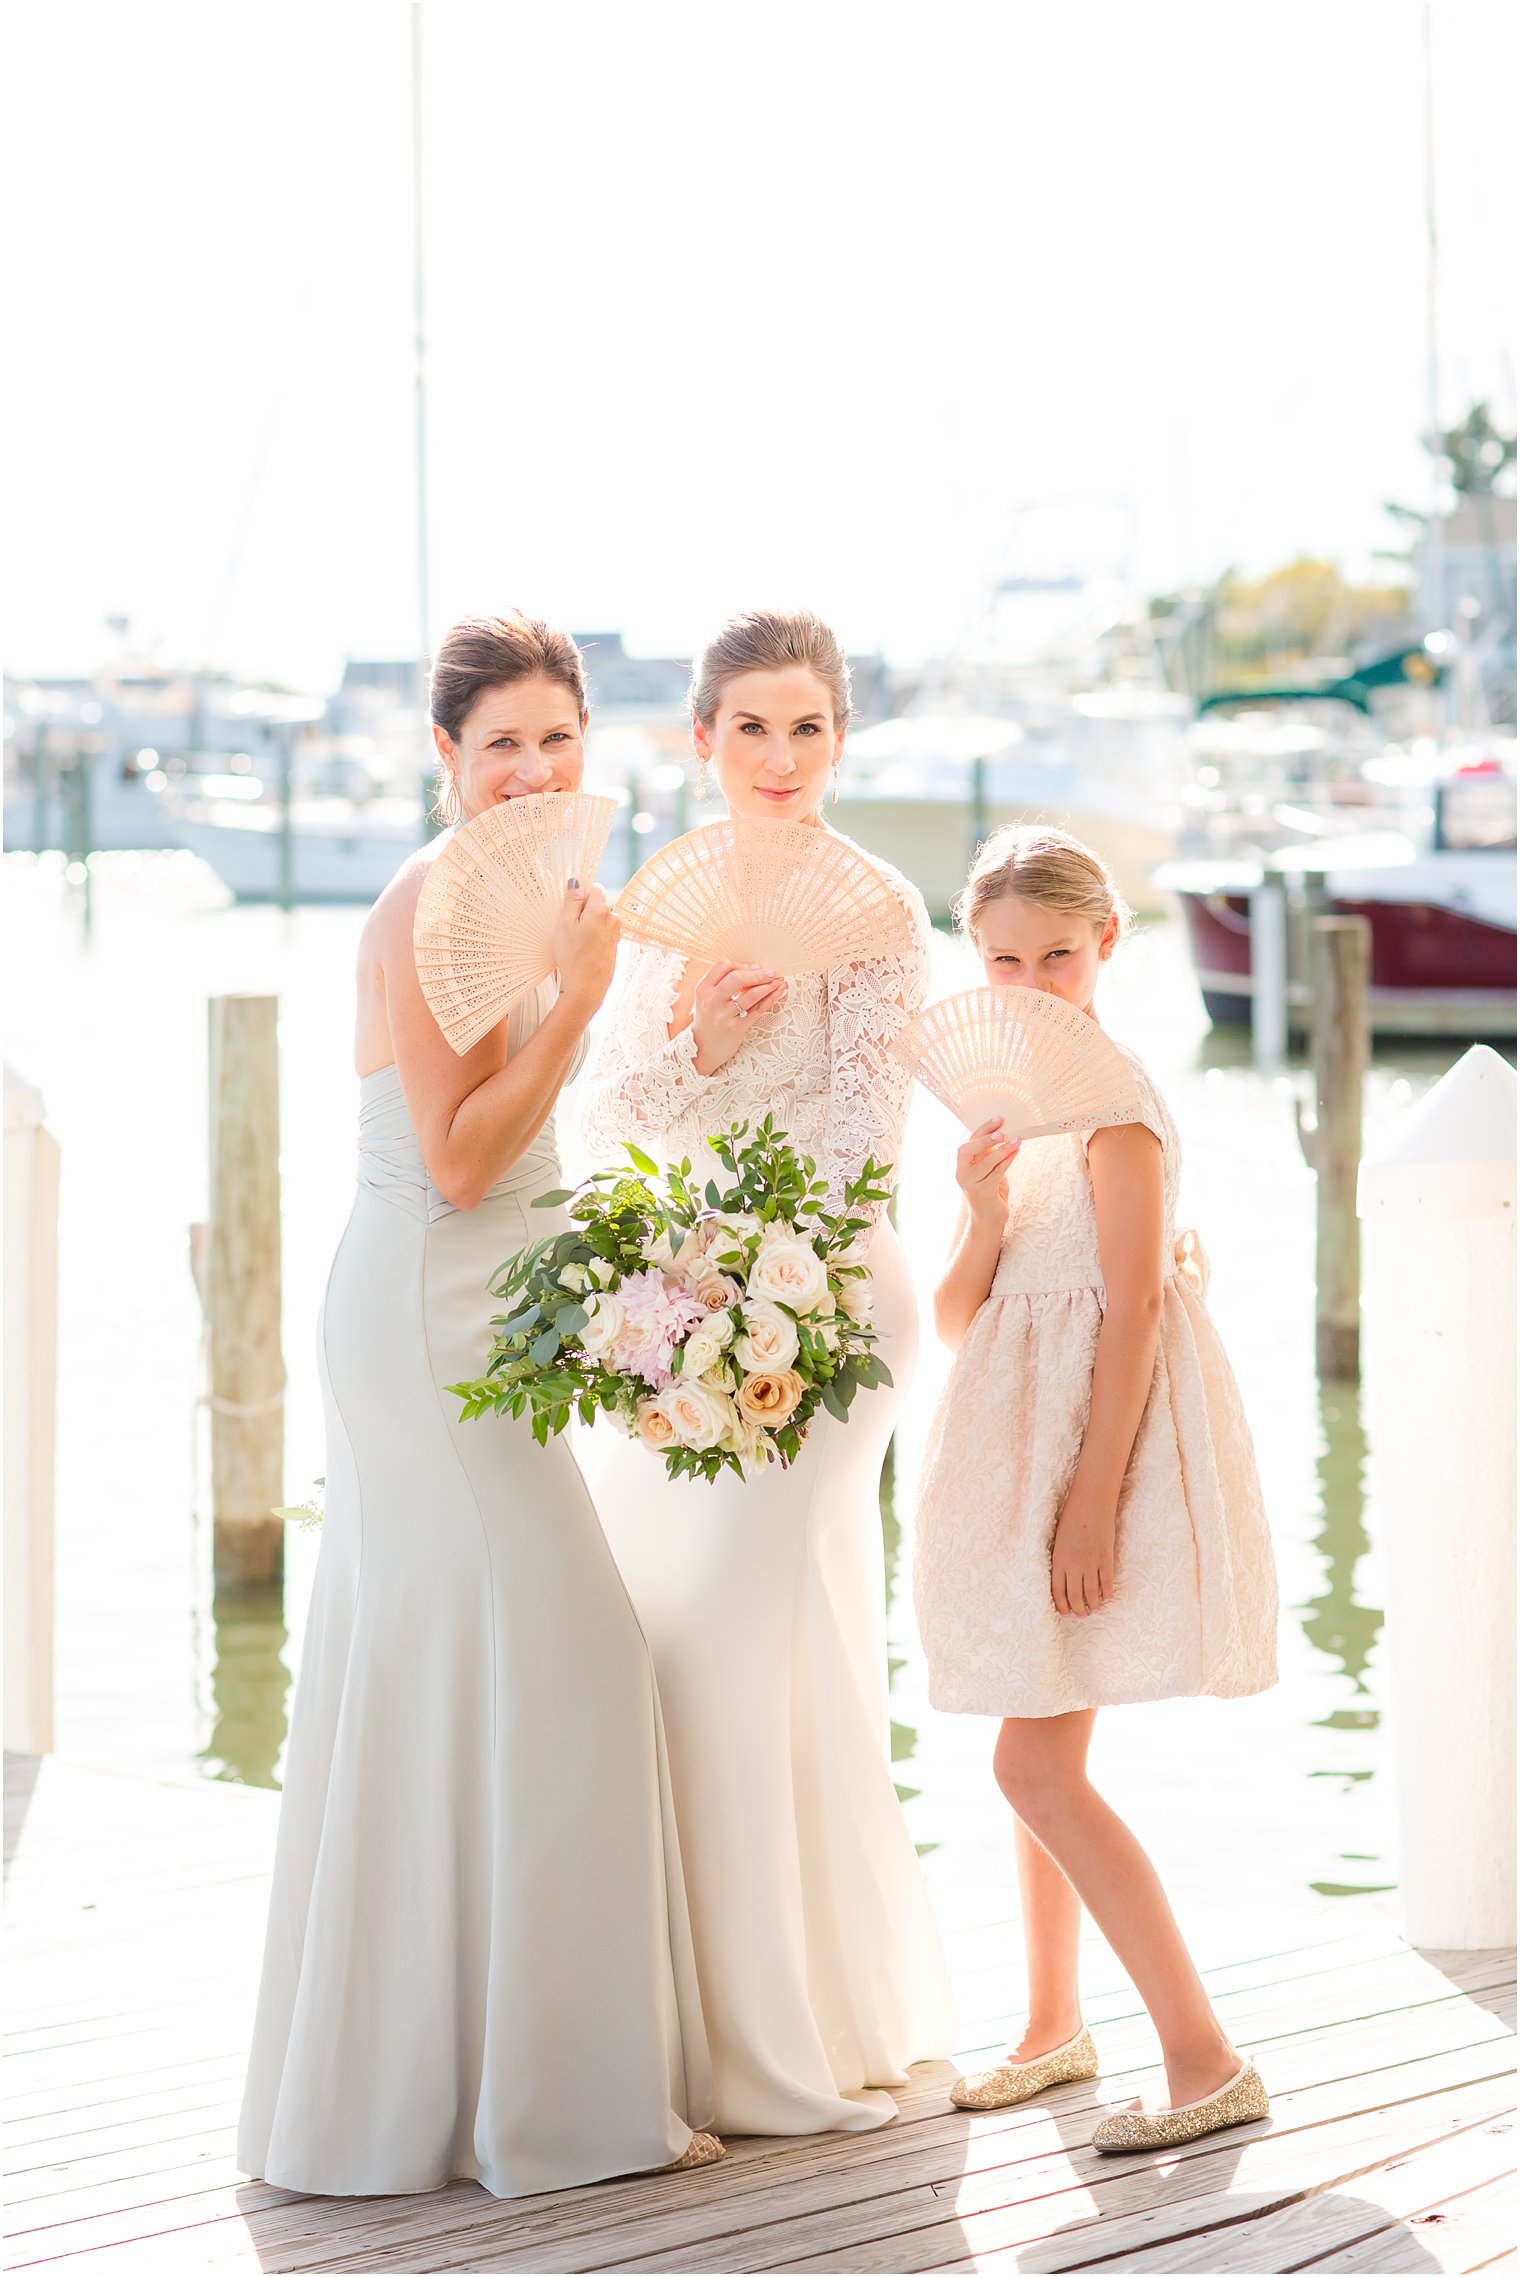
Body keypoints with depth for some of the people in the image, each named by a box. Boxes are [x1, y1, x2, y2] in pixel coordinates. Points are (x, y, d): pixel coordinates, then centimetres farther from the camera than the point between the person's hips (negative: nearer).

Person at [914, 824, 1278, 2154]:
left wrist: (1092, 1498, -23)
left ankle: (1207, 2062, -11)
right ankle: (1055, 2025, 32)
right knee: (1045, 1756, 17)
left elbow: (1132, 1311, -18)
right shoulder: (996, 1104, 10)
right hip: (1017, 1446, 8)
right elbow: (955, 1319, 8)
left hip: (1101, 1440, -8)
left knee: (1036, 1766, -12)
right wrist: (984, 1215, -12)